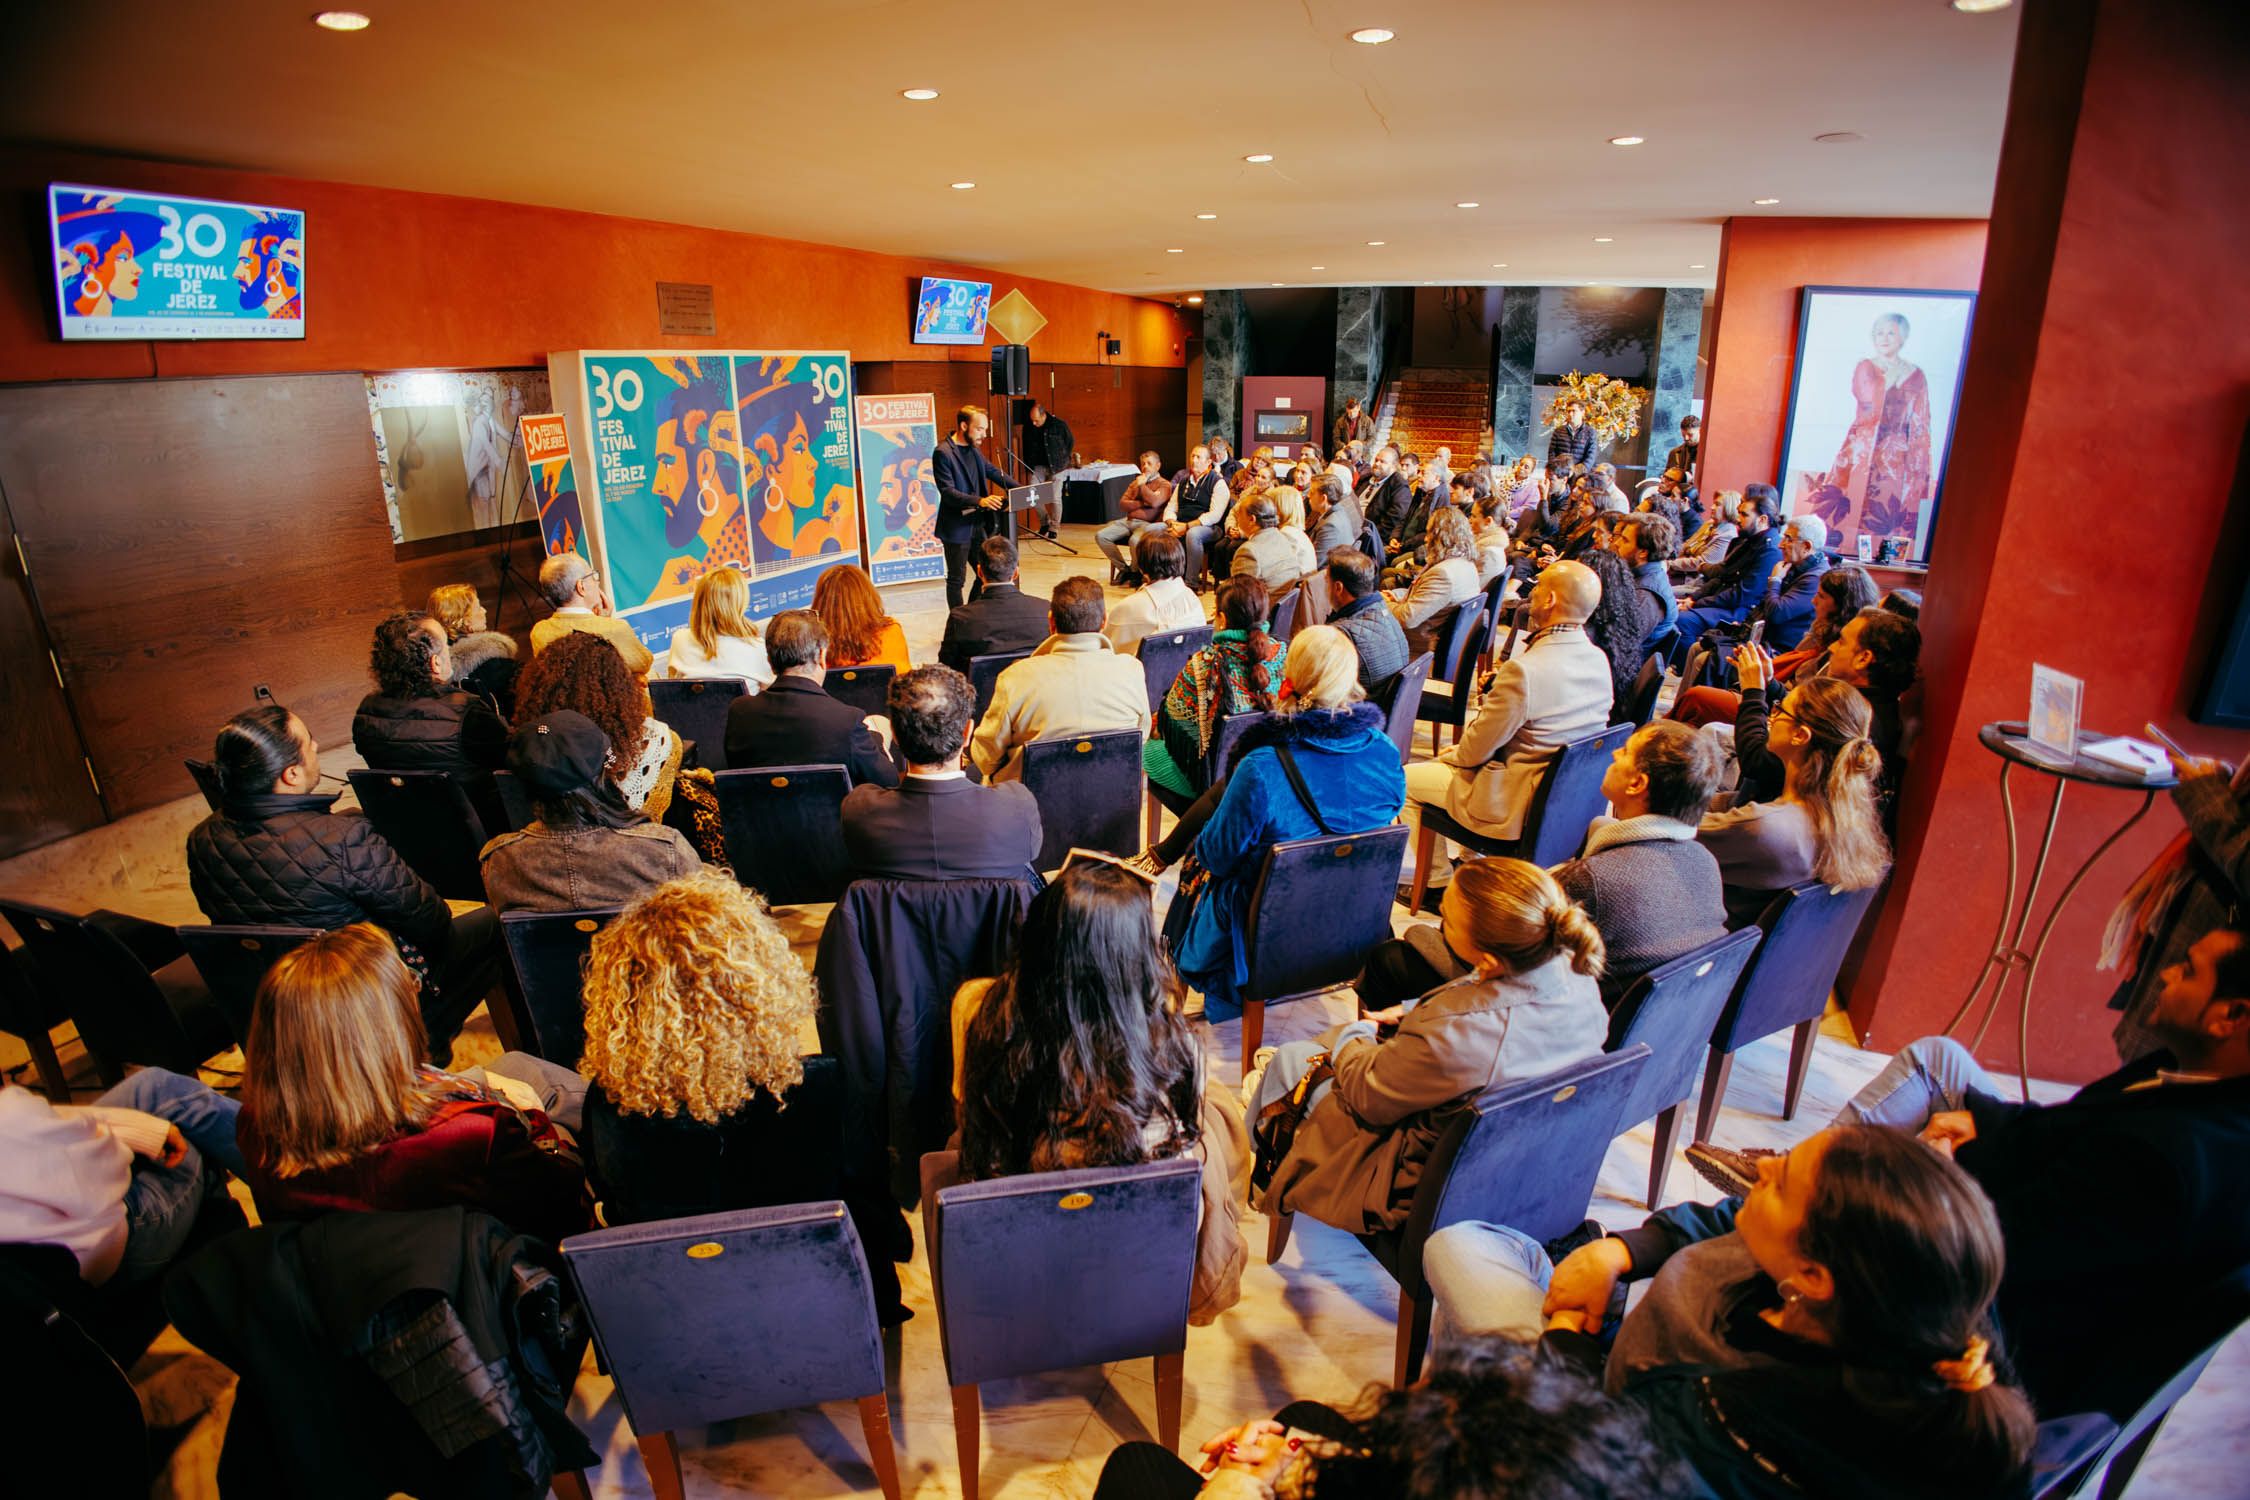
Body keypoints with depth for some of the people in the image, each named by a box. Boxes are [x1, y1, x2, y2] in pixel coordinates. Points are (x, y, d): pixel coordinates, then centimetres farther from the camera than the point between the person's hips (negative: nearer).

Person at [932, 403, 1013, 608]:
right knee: (956, 580, 3)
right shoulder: (943, 453, -15)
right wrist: (979, 501, -35)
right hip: (957, 528, -8)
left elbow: (993, 472, 17)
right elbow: (947, 492, -22)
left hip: (978, 524, 8)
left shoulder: (974, 449, 10)